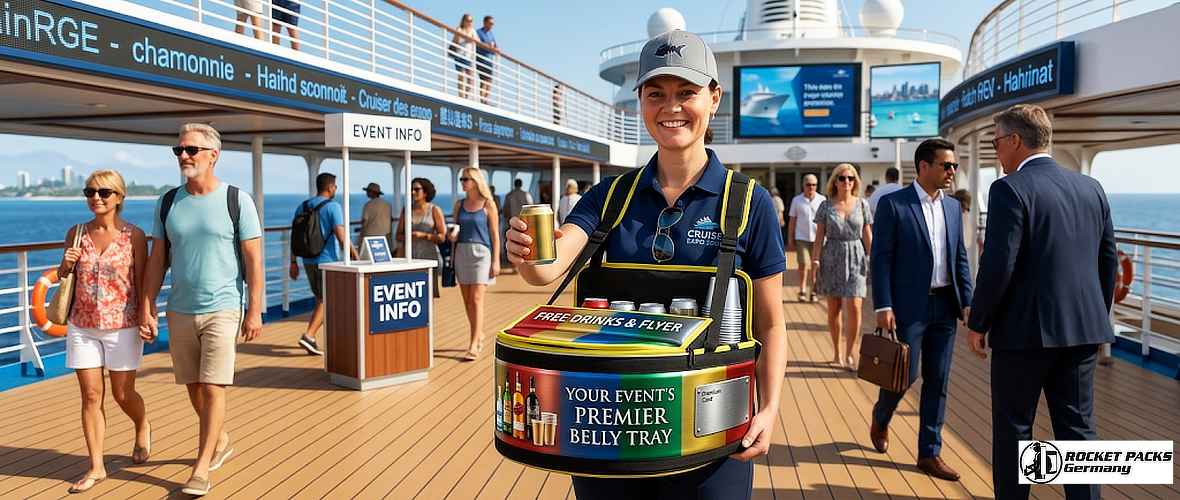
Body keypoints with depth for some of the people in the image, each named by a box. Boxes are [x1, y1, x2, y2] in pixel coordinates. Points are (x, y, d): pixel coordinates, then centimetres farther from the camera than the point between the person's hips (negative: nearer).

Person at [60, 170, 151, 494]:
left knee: (122, 394, 7)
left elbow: (142, 282, -3)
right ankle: (96, 467, 14)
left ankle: (143, 428, 39)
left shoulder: (134, 235, -6)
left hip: (122, 326, -3)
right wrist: (65, 265, -7)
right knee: (91, 395, 5)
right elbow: (63, 277, 16)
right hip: (82, 326, 3)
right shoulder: (76, 234, 4)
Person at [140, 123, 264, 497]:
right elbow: (157, 260, 9)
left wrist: (255, 311, -12)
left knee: (212, 388, -6)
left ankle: (201, 468, 5)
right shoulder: (168, 202, 6)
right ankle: (221, 441, 35)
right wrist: (146, 308, 3)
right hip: (180, 311, 5)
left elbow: (254, 261, -8)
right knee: (193, 386, 13)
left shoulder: (237, 200, -7)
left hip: (222, 309, -5)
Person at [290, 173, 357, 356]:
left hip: (308, 261, 7)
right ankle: (308, 336, -14)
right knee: (326, 302, -1)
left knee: (321, 299, 18)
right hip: (327, 260, -7)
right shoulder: (333, 207, -11)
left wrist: (293, 262, 12)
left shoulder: (302, 206, 8)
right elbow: (341, 237, -19)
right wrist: (354, 255, -11)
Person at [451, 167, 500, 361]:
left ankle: (473, 346, -12)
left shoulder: (488, 205, -2)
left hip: (481, 252, -5)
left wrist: (496, 261, -8)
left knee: (476, 299, -11)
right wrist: (452, 236, -2)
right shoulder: (459, 205, 11)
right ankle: (479, 335, 27)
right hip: (462, 252, 5)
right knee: (467, 300, 8)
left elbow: (495, 235, -3)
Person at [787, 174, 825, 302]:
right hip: (801, 238, -1)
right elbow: (792, 221, 8)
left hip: (818, 238, 1)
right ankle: (802, 291, 2)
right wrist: (790, 240, 4)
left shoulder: (822, 200, 5)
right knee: (804, 264, -12)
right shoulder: (796, 200, 5)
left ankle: (812, 292, 17)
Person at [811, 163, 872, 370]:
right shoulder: (826, 206, 2)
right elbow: (819, 237, 1)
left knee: (854, 308, -9)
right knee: (833, 309, 7)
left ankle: (849, 354, 5)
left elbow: (868, 236, 7)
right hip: (832, 259, 0)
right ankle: (836, 352, 23)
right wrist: (815, 261, -6)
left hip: (855, 259, 0)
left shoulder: (862, 204, 4)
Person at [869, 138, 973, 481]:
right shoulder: (893, 204, -7)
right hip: (908, 307, -5)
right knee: (905, 374, 0)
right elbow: (881, 259, -9)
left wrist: (967, 302, 5)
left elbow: (960, 258, 13)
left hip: (945, 306, 5)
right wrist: (883, 307, -14)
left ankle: (930, 453, 17)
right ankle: (880, 417, 32)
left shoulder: (953, 206, 11)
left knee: (938, 381, 7)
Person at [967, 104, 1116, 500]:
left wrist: (977, 323, -7)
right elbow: (1108, 261, 12)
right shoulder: (1091, 188, 8)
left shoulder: (1010, 189, -13)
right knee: (1078, 426, 13)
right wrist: (1097, 317, 22)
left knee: (1013, 426, 8)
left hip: (1025, 330, -6)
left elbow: (998, 266, -18)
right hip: (1082, 329, 6)